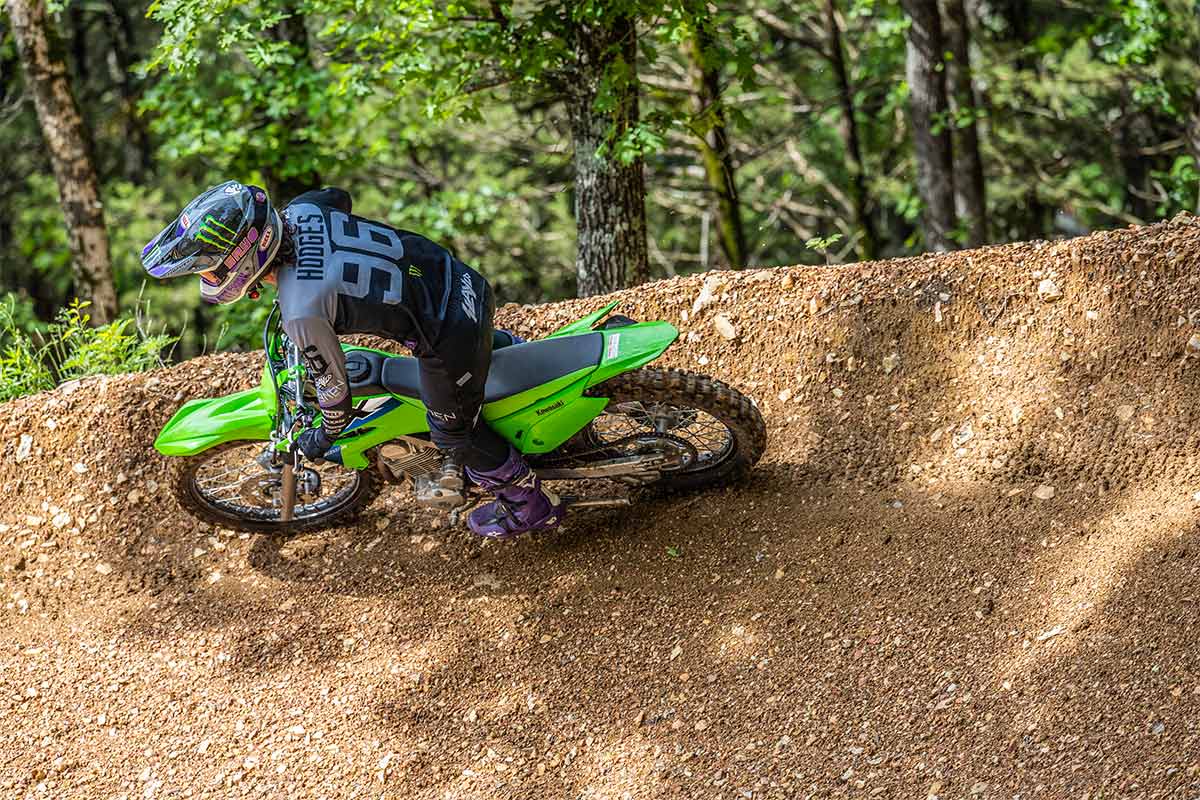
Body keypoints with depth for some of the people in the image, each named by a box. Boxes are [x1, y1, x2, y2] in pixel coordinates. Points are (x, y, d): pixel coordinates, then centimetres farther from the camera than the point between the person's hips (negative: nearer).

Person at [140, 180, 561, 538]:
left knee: (455, 434, 18)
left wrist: (323, 439, 7)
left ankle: (531, 505, 38)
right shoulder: (298, 211, -8)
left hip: (448, 336, -7)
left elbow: (332, 385, -14)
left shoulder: (302, 312, -29)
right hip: (466, 280, 7)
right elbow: (338, 196, 17)